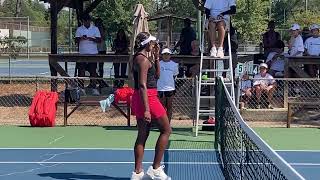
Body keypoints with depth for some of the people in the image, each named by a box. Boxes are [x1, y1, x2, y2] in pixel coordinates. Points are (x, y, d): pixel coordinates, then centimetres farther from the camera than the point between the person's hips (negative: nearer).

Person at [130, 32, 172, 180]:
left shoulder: (140, 58, 15)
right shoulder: (143, 59, -15)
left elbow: (157, 75, 23)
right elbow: (142, 85, -21)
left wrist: (156, 57, 13)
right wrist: (146, 109, -24)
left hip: (140, 98, 10)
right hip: (147, 98, -10)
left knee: (142, 135, 10)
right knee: (166, 130, 0)